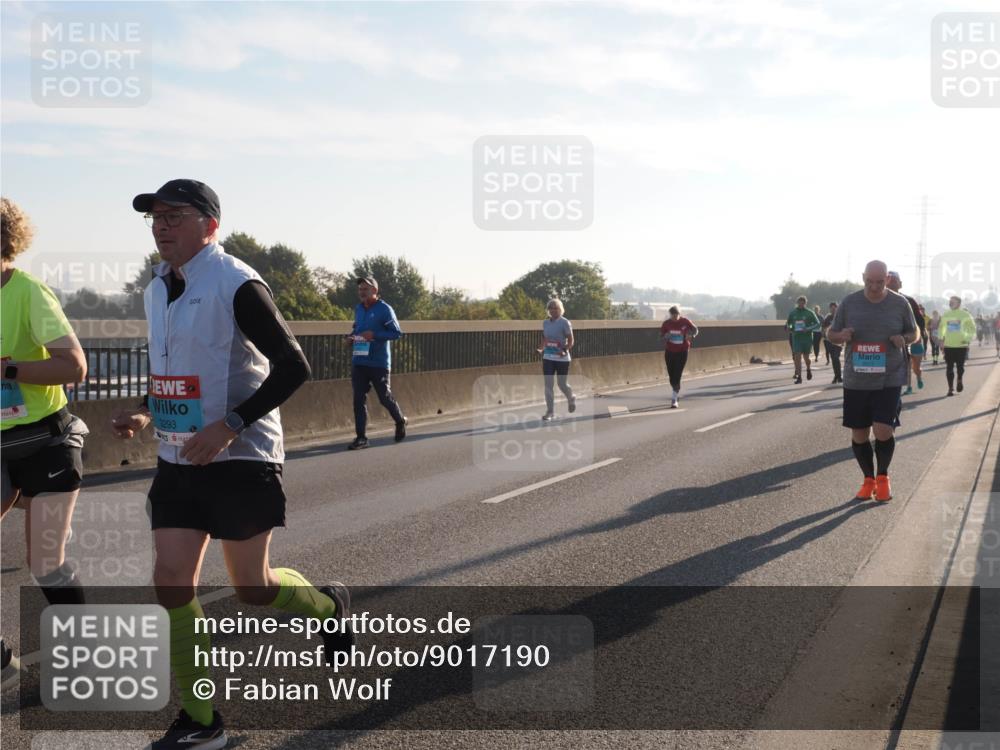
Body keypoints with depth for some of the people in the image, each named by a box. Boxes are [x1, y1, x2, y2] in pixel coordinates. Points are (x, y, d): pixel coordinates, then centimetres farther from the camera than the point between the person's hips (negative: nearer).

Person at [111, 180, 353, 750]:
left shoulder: (237, 285, -15)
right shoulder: (158, 289, 10)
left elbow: (293, 366, -18)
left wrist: (229, 426, -23)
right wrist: (145, 415, 6)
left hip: (240, 458, -7)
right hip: (178, 461, 7)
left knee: (253, 588, 3)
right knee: (172, 581, 0)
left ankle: (330, 607, 36)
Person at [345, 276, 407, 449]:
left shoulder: (385, 309, -9)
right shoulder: (359, 309, 11)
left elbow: (397, 332, -10)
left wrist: (374, 335, -21)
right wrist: (351, 336, 2)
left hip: (379, 362, -5)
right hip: (359, 361, 5)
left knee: (385, 397, 6)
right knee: (358, 399, -1)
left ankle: (400, 421, 34)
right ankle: (361, 437, 3)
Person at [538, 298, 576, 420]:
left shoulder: (565, 323, -10)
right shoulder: (545, 322, 7)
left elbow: (571, 340, -10)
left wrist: (564, 351, -25)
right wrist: (542, 348, 2)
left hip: (562, 359, -5)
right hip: (548, 357, 5)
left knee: (562, 384, 5)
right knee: (548, 384, -2)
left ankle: (571, 399, 38)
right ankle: (550, 412, 3)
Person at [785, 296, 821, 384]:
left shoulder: (810, 313, -2)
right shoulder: (792, 313, 5)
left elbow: (817, 324, -3)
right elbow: (787, 324, 15)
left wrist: (808, 329, -18)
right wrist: (788, 327, -9)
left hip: (807, 338, -1)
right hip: (796, 337, 1)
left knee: (806, 357, 7)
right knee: (797, 357, -8)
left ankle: (808, 369, 38)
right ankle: (799, 377, -6)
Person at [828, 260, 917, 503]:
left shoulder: (899, 303, 0)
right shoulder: (849, 303, 0)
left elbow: (915, 332, 11)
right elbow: (831, 334, 8)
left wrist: (904, 339, -12)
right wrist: (841, 336, -16)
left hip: (889, 379, -2)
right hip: (856, 380, 2)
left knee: (883, 430, -12)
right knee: (859, 434, 6)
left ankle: (883, 477, 14)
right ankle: (868, 479, 27)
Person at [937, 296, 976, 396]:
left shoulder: (965, 315, -3)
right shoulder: (945, 315, 6)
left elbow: (972, 328, 4)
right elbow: (941, 327, 19)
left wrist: (968, 339, -8)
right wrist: (941, 338, 10)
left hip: (961, 345, -2)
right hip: (948, 345, 2)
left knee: (960, 366, 0)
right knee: (949, 367, -1)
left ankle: (959, 381, 29)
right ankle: (950, 388, 7)